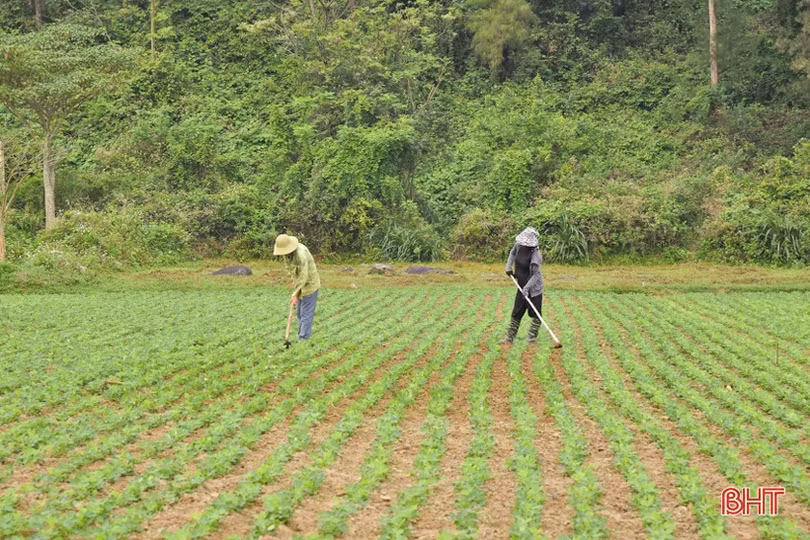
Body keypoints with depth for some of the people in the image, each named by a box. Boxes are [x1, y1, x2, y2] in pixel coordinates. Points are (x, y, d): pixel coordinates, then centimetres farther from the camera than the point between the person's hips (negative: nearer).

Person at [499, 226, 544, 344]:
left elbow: (536, 274, -25)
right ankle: (510, 337, 18)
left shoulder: (535, 255, -25)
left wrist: (527, 288, -31)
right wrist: (509, 267, 10)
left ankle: (532, 337, 12)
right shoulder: (519, 245, -5)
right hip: (522, 287, 8)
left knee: (535, 313, 2)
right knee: (516, 313, 12)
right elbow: (513, 253, 19)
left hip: (533, 288, -7)